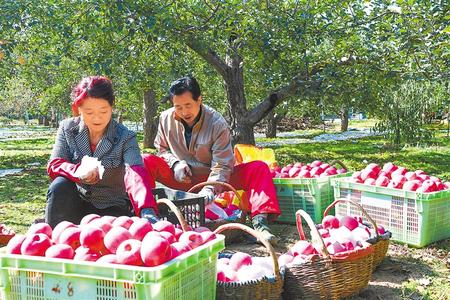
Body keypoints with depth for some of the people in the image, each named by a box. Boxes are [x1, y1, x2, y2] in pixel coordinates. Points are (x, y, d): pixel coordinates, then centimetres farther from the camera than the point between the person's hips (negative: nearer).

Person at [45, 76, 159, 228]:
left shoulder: (126, 138, -15)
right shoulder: (68, 128, -4)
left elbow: (135, 175, -31)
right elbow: (54, 165, -11)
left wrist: (147, 211, -50)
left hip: (112, 209, -3)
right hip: (78, 203, 3)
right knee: (59, 186, -26)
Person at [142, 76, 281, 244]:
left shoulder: (217, 124, -16)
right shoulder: (166, 119, -6)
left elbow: (222, 165, -17)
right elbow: (162, 149, 8)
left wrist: (210, 189, -35)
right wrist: (175, 163, -14)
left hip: (210, 178, -1)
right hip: (181, 178, 2)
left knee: (259, 169, -24)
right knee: (146, 161, -24)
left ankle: (259, 221, -40)